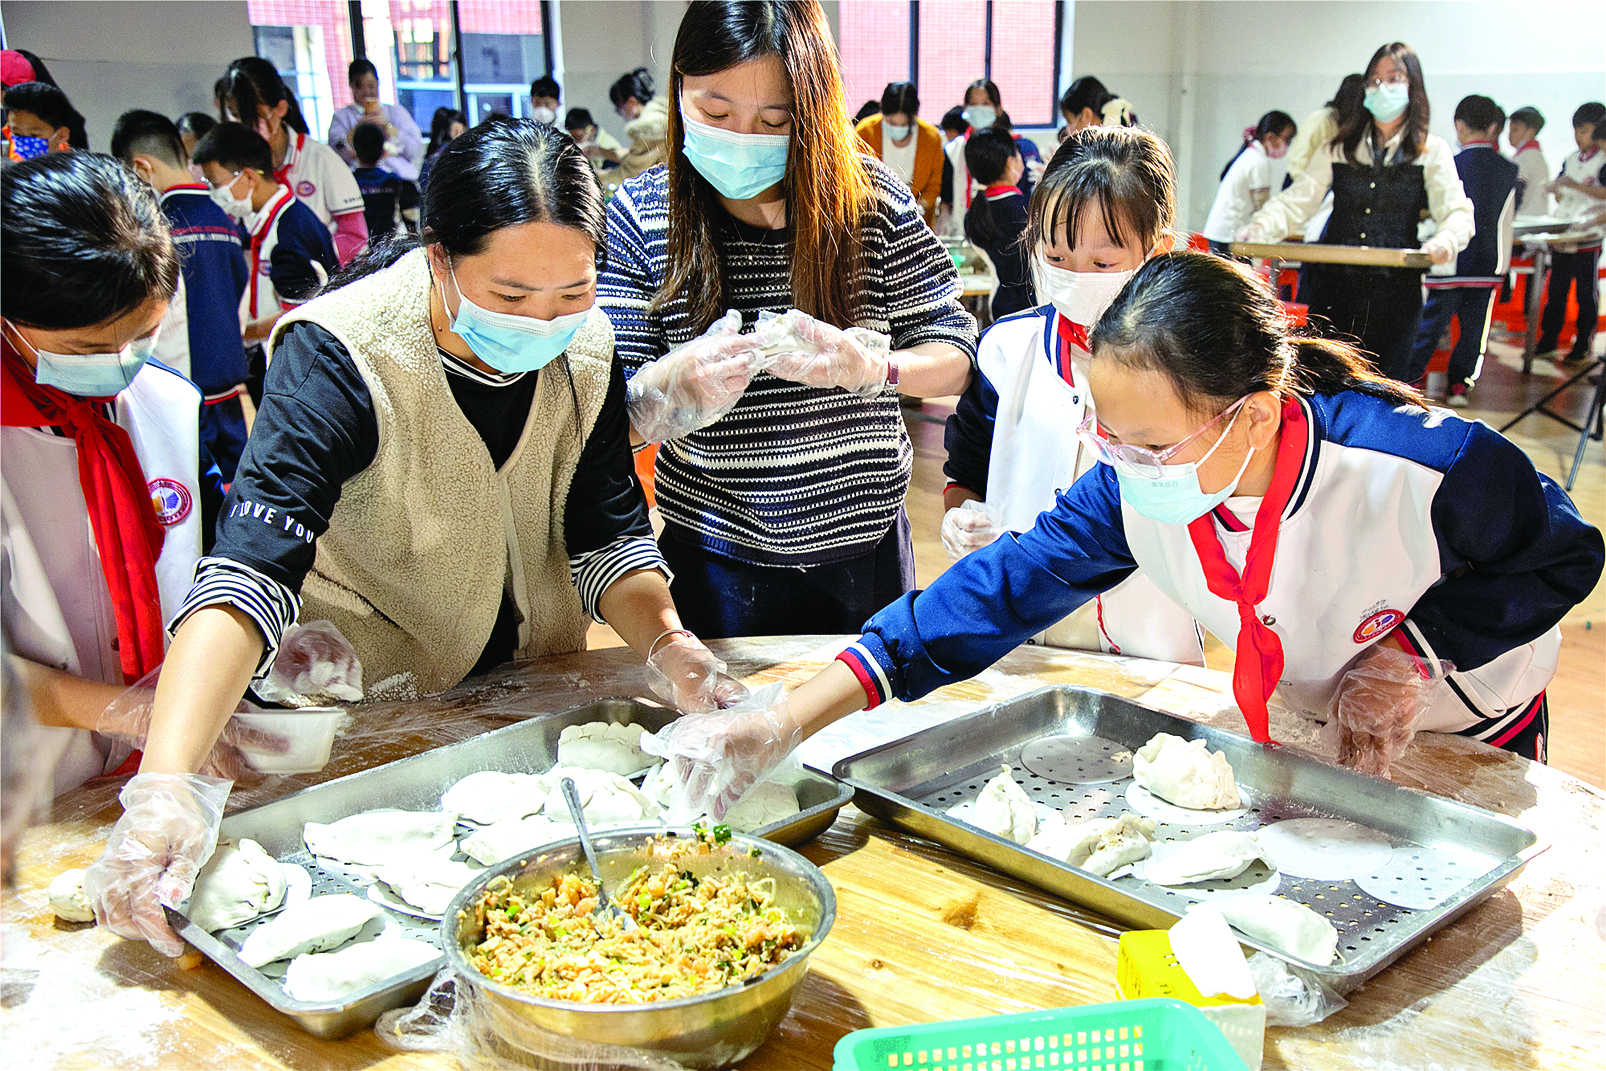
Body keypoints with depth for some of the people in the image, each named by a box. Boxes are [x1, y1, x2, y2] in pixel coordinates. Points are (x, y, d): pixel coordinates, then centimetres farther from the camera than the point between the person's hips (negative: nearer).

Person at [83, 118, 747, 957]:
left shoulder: (585, 346, -14)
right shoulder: (340, 356, -31)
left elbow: (606, 535, -10)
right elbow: (250, 567, -42)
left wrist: (665, 642, -29)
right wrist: (168, 784, -54)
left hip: (533, 693, 5)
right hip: (362, 707, -4)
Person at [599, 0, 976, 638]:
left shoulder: (871, 198, -7)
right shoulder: (641, 214, -9)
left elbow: (958, 354, -4)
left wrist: (867, 366, -24)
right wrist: (673, 385, -32)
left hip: (862, 549, 1)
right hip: (716, 558, -1)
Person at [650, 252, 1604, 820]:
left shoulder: (1430, 469, -39)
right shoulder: (1133, 489, -29)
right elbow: (997, 590, -34)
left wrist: (1411, 648, -32)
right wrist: (784, 726, -43)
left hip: (1470, 737, -2)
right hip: (1298, 726, 3)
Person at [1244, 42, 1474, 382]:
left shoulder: (1432, 151, 5)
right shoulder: (1339, 148, 11)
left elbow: (1456, 211, -4)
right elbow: (1298, 199, 2)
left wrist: (1446, 241, -28)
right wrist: (1260, 227, -18)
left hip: (1395, 288, -1)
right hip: (1332, 284, 2)